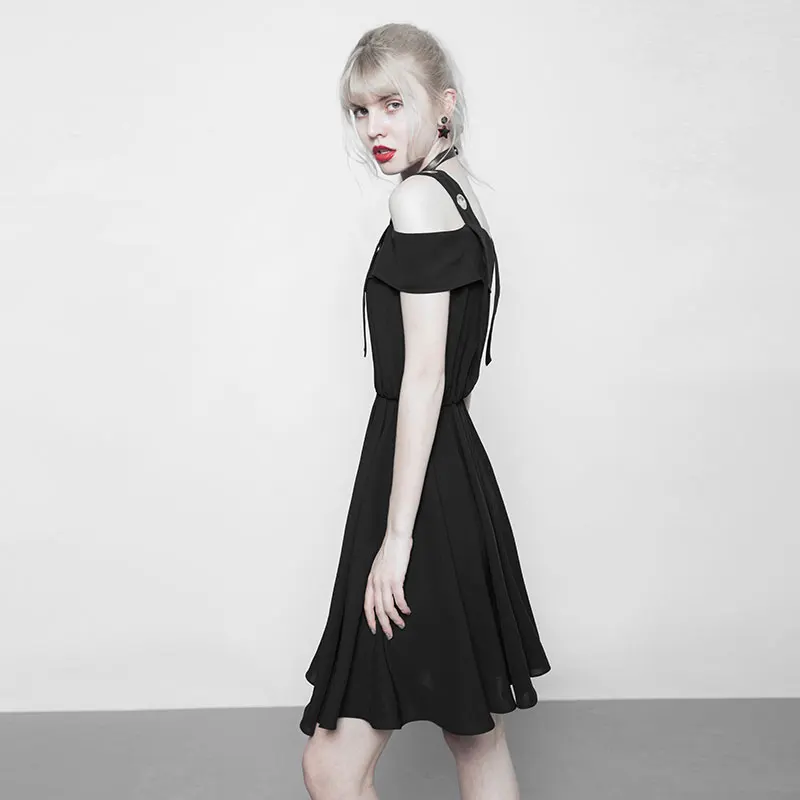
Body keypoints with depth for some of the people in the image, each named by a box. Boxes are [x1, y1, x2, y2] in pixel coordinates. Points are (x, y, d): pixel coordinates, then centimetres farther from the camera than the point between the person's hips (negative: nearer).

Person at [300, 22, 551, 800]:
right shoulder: (462, 197, 17)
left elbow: (424, 375, -17)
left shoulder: (420, 197, -11)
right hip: (458, 476, 10)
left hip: (423, 493, -10)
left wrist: (398, 535, -18)